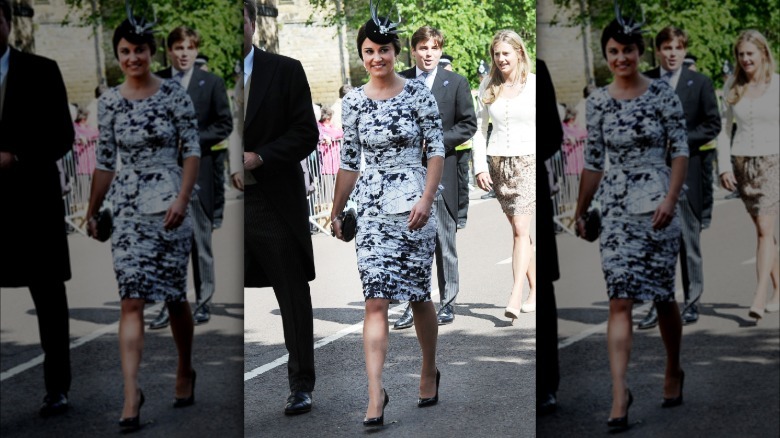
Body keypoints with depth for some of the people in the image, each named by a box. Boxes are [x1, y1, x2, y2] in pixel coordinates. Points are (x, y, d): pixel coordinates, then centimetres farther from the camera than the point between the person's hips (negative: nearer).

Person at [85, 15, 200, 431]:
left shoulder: (174, 95, -2)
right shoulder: (109, 102, 6)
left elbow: (192, 150, -2)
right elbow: (104, 162, 13)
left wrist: (182, 200, -12)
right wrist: (91, 211, 16)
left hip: (168, 205, -2)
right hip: (127, 209, 2)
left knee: (174, 295, 9)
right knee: (131, 301, -8)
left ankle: (185, 371, 33)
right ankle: (131, 393, -12)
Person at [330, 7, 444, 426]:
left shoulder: (418, 93, -2)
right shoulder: (354, 101, 5)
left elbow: (436, 150, -3)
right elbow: (349, 161, 12)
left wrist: (426, 200, -13)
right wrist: (336, 211, 14)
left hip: (413, 202, -2)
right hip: (372, 207, 2)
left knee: (419, 295, 9)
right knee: (375, 301, -7)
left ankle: (429, 371, 32)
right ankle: (375, 394, -10)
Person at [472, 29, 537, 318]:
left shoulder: (534, 85, -2)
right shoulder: (488, 87, 7)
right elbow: (480, 129, 11)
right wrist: (480, 167, 1)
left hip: (528, 162, -4)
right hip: (498, 163, 4)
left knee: (520, 228, -13)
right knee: (519, 229, 9)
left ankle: (516, 296, -20)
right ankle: (536, 290, 20)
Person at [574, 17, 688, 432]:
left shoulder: (662, 94, -2)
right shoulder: (597, 102, 5)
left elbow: (680, 151, -2)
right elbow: (592, 161, 11)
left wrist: (670, 200, -12)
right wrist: (580, 210, 14)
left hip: (656, 206, -2)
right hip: (615, 208, 2)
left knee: (663, 295, 9)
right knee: (619, 301, -7)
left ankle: (673, 370, 33)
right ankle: (620, 393, -10)